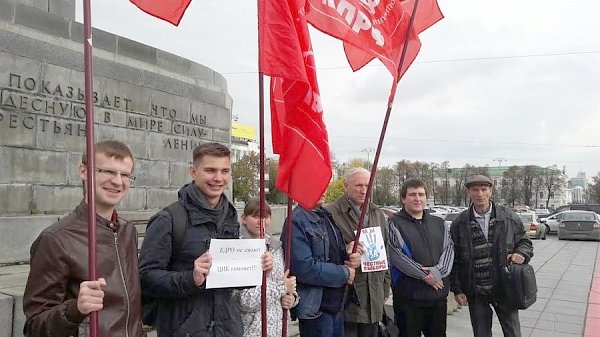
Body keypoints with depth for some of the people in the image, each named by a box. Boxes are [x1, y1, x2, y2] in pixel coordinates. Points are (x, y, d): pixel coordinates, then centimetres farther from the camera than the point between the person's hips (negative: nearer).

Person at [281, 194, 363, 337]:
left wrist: (348, 253, -5)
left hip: (337, 305, 8)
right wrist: (344, 273, -14)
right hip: (315, 309, -8)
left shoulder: (327, 215, 8)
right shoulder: (296, 221, -17)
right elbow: (305, 269, -25)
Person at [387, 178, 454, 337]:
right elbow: (397, 255, -14)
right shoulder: (394, 224, -4)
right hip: (408, 295, -5)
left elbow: (449, 249, 4)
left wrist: (438, 271, -15)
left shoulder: (439, 223, 14)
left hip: (439, 294, 5)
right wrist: (425, 276, -15)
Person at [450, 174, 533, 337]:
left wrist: (521, 254, -12)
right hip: (475, 293, 0)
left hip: (504, 289, 0)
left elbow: (524, 242, 11)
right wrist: (457, 290, -2)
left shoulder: (509, 217, -1)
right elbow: (454, 259, 2)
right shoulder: (459, 224, -2)